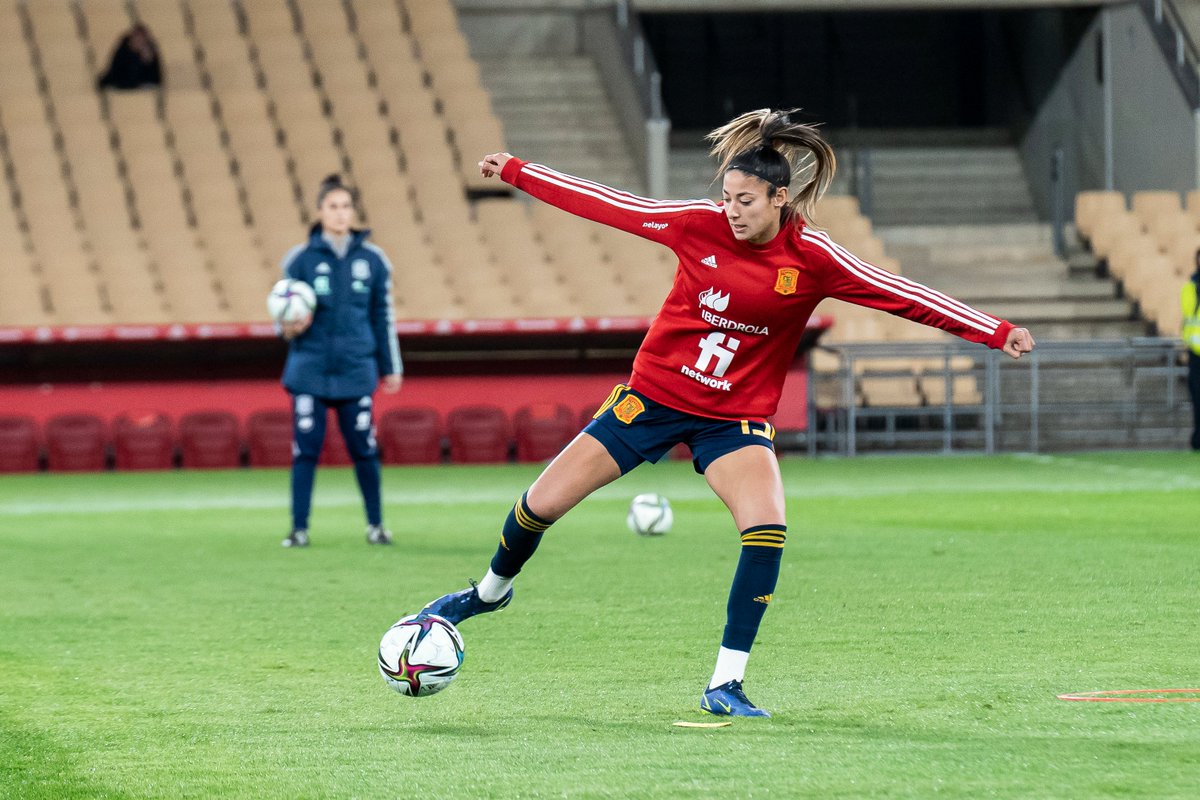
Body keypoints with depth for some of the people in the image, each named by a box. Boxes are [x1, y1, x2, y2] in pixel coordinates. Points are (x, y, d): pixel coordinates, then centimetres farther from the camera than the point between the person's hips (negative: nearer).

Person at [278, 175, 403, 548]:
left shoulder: (372, 260, 6)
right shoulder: (300, 259, 1)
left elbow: (383, 316, 13)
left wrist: (391, 368, 13)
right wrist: (290, 328, -16)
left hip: (356, 371, 1)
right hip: (310, 370, -1)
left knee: (364, 450, 2)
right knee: (305, 450, -3)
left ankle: (376, 524, 18)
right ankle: (299, 528, 5)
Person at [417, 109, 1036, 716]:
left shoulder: (812, 260, -14)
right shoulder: (700, 225, -11)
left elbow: (904, 296, -13)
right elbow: (607, 205, -3)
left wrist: (996, 333, -16)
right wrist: (515, 172, 0)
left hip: (734, 418, -1)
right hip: (653, 395, 1)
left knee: (768, 529, -25)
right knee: (542, 505, 1)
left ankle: (724, 686, -16)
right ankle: (489, 592, 33)